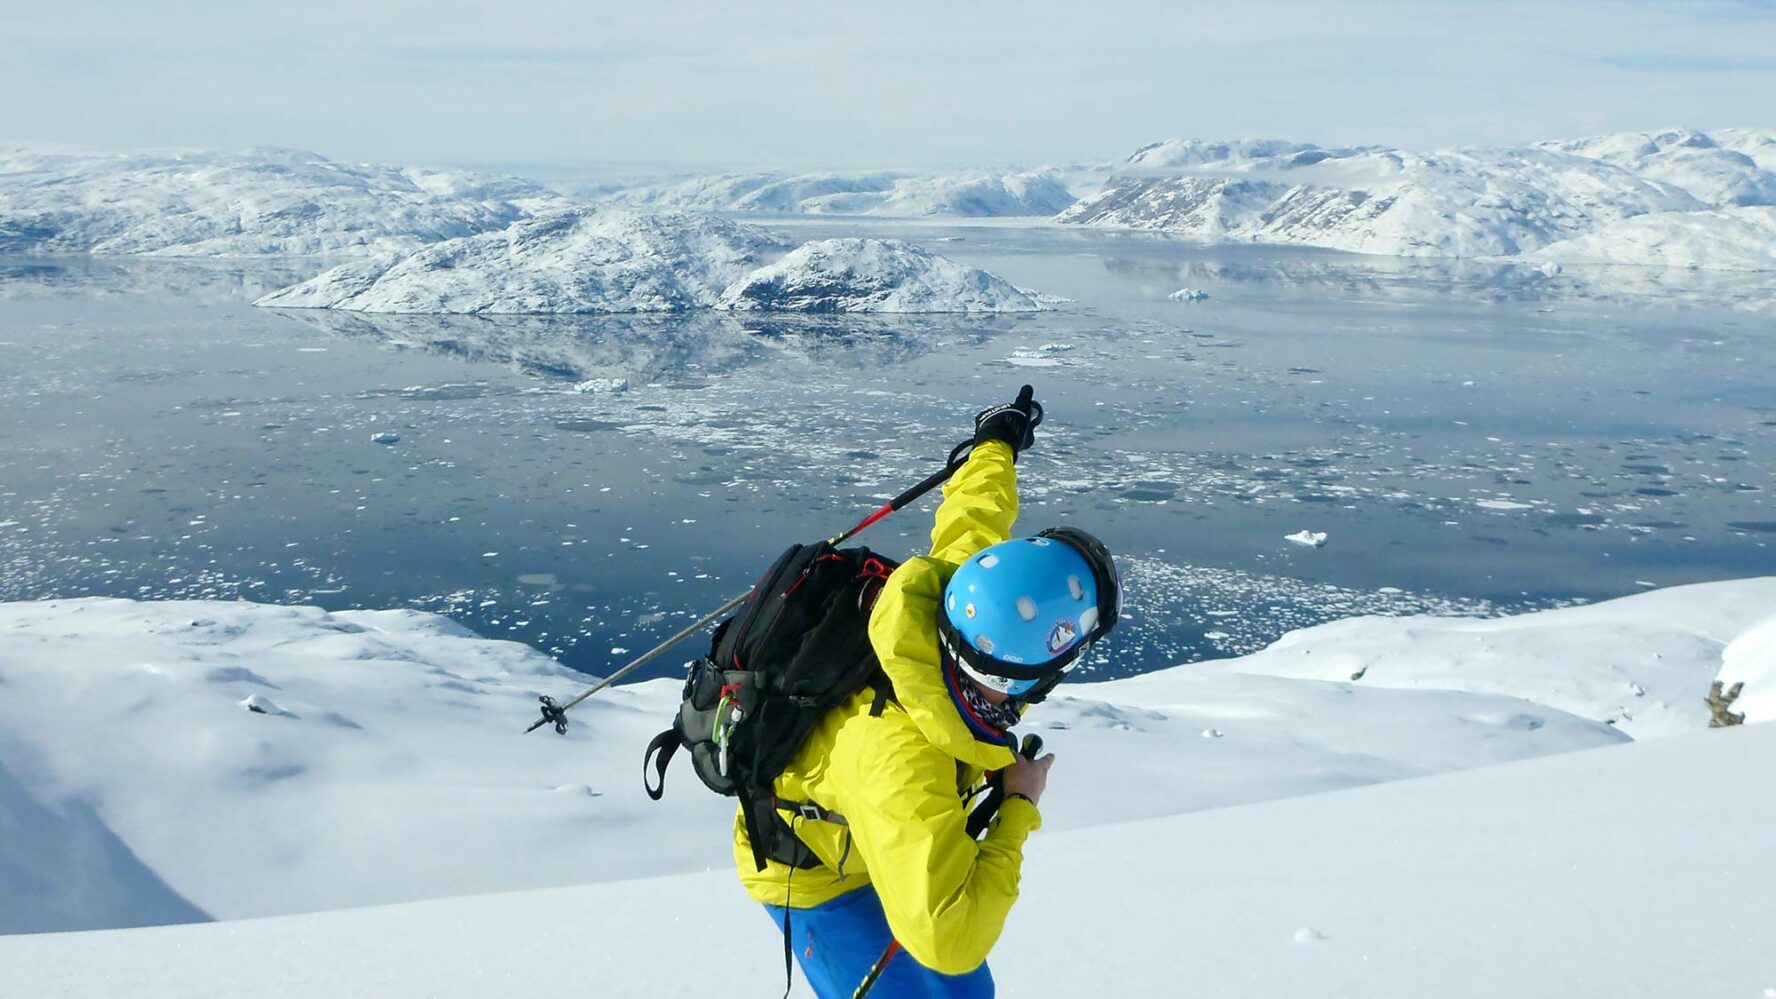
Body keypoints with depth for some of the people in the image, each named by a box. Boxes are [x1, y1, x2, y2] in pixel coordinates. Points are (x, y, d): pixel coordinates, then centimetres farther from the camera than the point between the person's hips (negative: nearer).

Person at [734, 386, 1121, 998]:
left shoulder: (957, 576, -28)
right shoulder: (901, 768, -47)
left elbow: (972, 516, -5)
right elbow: (946, 937, -47)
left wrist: (997, 442, 14)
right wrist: (1017, 810, -36)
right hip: (812, 874, -8)